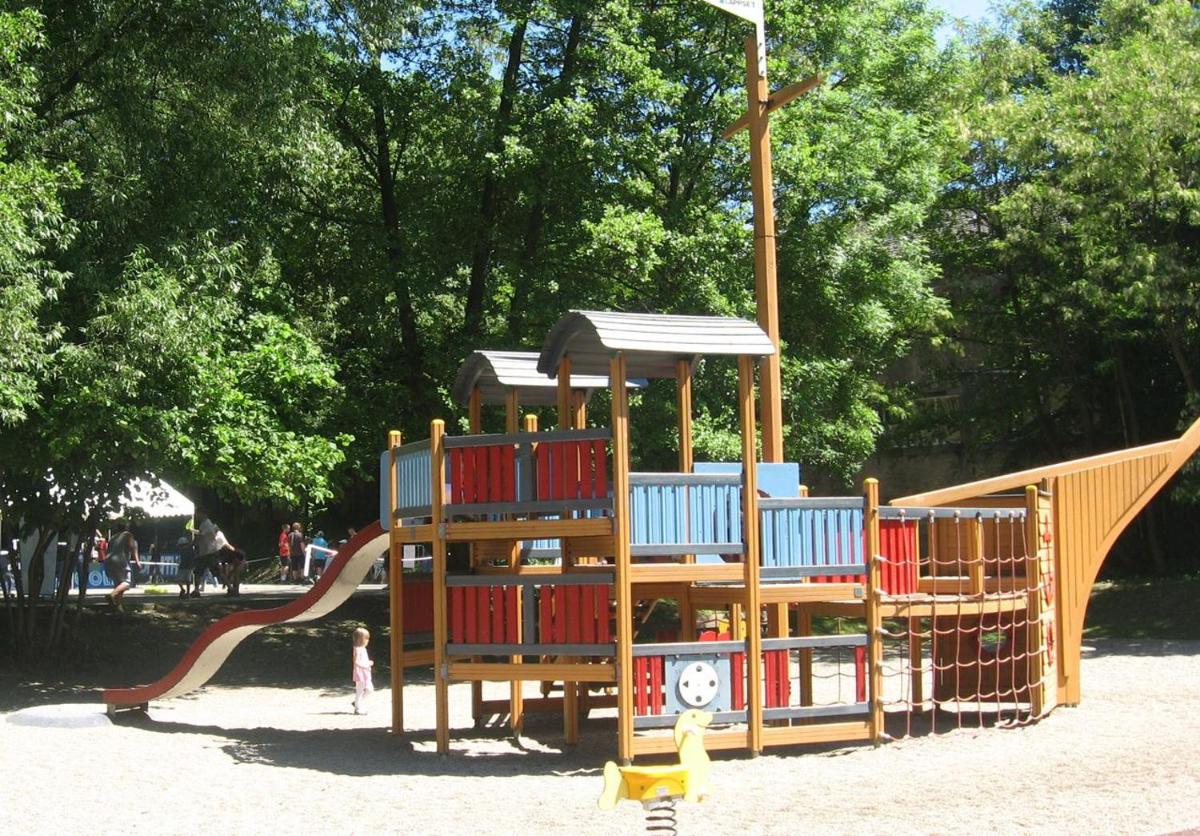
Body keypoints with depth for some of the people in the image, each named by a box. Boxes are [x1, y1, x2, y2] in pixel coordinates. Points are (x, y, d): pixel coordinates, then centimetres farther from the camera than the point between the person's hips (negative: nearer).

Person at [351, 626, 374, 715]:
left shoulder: (363, 648, 14)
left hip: (365, 673, 9)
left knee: (369, 689, 9)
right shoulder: (358, 649, -16)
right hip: (360, 672, -9)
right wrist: (367, 665, -23)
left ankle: (358, 703, 21)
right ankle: (358, 708, 7)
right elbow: (356, 662, -22)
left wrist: (369, 663, 6)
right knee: (359, 690, -2)